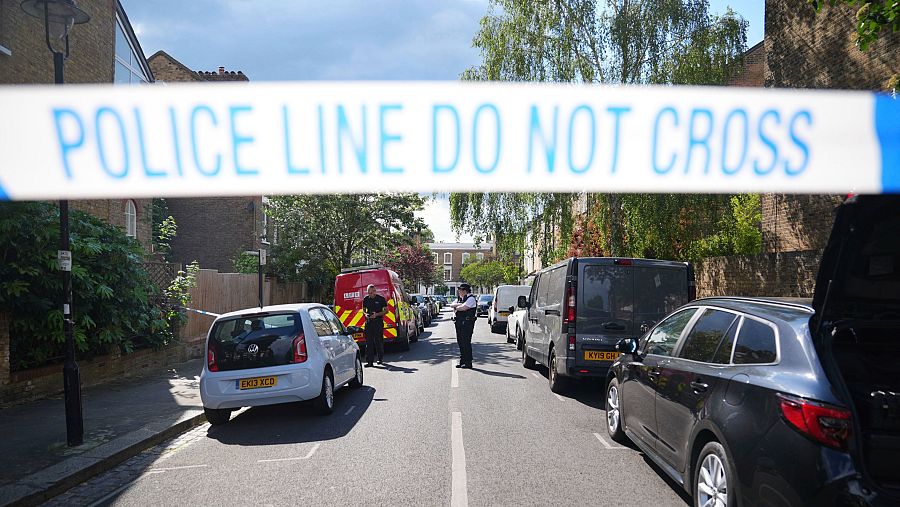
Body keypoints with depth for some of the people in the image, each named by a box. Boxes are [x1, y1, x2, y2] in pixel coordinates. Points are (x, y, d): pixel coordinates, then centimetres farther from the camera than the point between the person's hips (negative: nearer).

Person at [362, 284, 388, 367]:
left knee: (379, 341, 3)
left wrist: (377, 314, -14)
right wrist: (365, 314, -4)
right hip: (368, 322, 3)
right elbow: (363, 309, 19)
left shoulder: (381, 299, -3)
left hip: (378, 322, -3)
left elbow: (386, 310, 0)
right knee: (369, 342, -2)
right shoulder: (366, 299, 8)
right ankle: (369, 361, -1)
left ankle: (380, 359, 18)